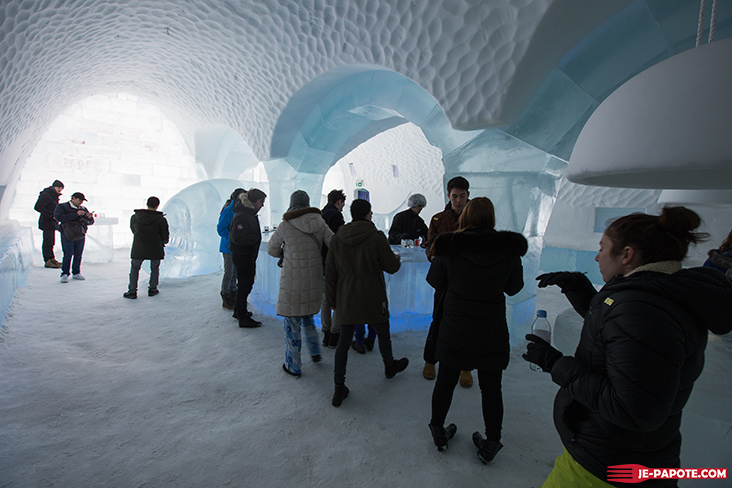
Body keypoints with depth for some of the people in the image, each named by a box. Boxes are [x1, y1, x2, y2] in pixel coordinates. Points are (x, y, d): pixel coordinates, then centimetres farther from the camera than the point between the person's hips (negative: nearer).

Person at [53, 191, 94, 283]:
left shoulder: (83, 209, 18)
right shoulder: (62, 206, 5)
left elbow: (90, 222, 16)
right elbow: (59, 217, -13)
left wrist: (89, 217, -8)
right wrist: (76, 214, -18)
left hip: (80, 235, 4)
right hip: (68, 235, -4)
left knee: (78, 255, 4)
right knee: (68, 254, -8)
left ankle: (76, 273, 14)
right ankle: (64, 274, 0)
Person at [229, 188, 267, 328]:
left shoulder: (250, 214, 11)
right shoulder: (242, 216, -21)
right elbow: (237, 238, -26)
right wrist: (256, 238, -23)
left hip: (248, 256, 10)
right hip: (242, 257, -10)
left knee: (246, 284, 20)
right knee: (244, 285, -2)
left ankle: (239, 311, 36)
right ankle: (243, 318, 9)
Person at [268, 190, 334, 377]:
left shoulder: (285, 226, -11)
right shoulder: (319, 222, -2)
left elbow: (271, 249, 2)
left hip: (293, 281, -4)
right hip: (314, 280, 4)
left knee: (292, 323, 9)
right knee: (307, 316, 26)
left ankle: (293, 366, 21)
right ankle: (315, 352, 32)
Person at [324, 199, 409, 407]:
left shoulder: (337, 238, -1)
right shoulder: (376, 237, -13)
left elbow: (330, 271, 3)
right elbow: (391, 267, -6)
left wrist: (331, 299, 12)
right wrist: (396, 259, 18)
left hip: (346, 300, 3)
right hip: (373, 299, -3)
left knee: (344, 341, 10)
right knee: (383, 334, 21)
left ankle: (339, 388, 14)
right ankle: (389, 366, 46)